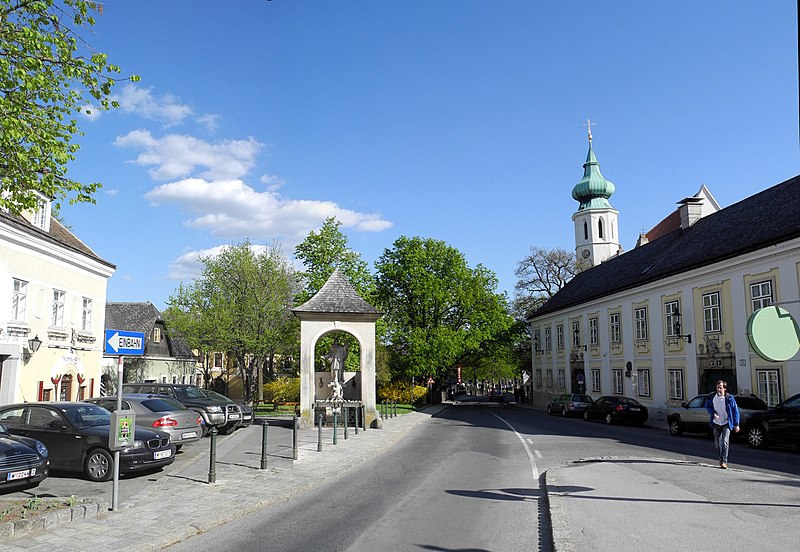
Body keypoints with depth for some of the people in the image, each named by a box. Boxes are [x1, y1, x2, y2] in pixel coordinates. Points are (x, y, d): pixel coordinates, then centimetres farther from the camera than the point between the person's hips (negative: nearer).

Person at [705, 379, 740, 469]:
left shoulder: (729, 398, -9)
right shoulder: (712, 397, -3)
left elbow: (735, 411, -3)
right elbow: (707, 406, 11)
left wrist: (736, 424, -4)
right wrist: (713, 413, -9)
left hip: (726, 424, -3)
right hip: (716, 423, 3)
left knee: (725, 442, -15)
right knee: (717, 443, 12)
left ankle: (724, 462, -12)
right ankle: (721, 457, 35)